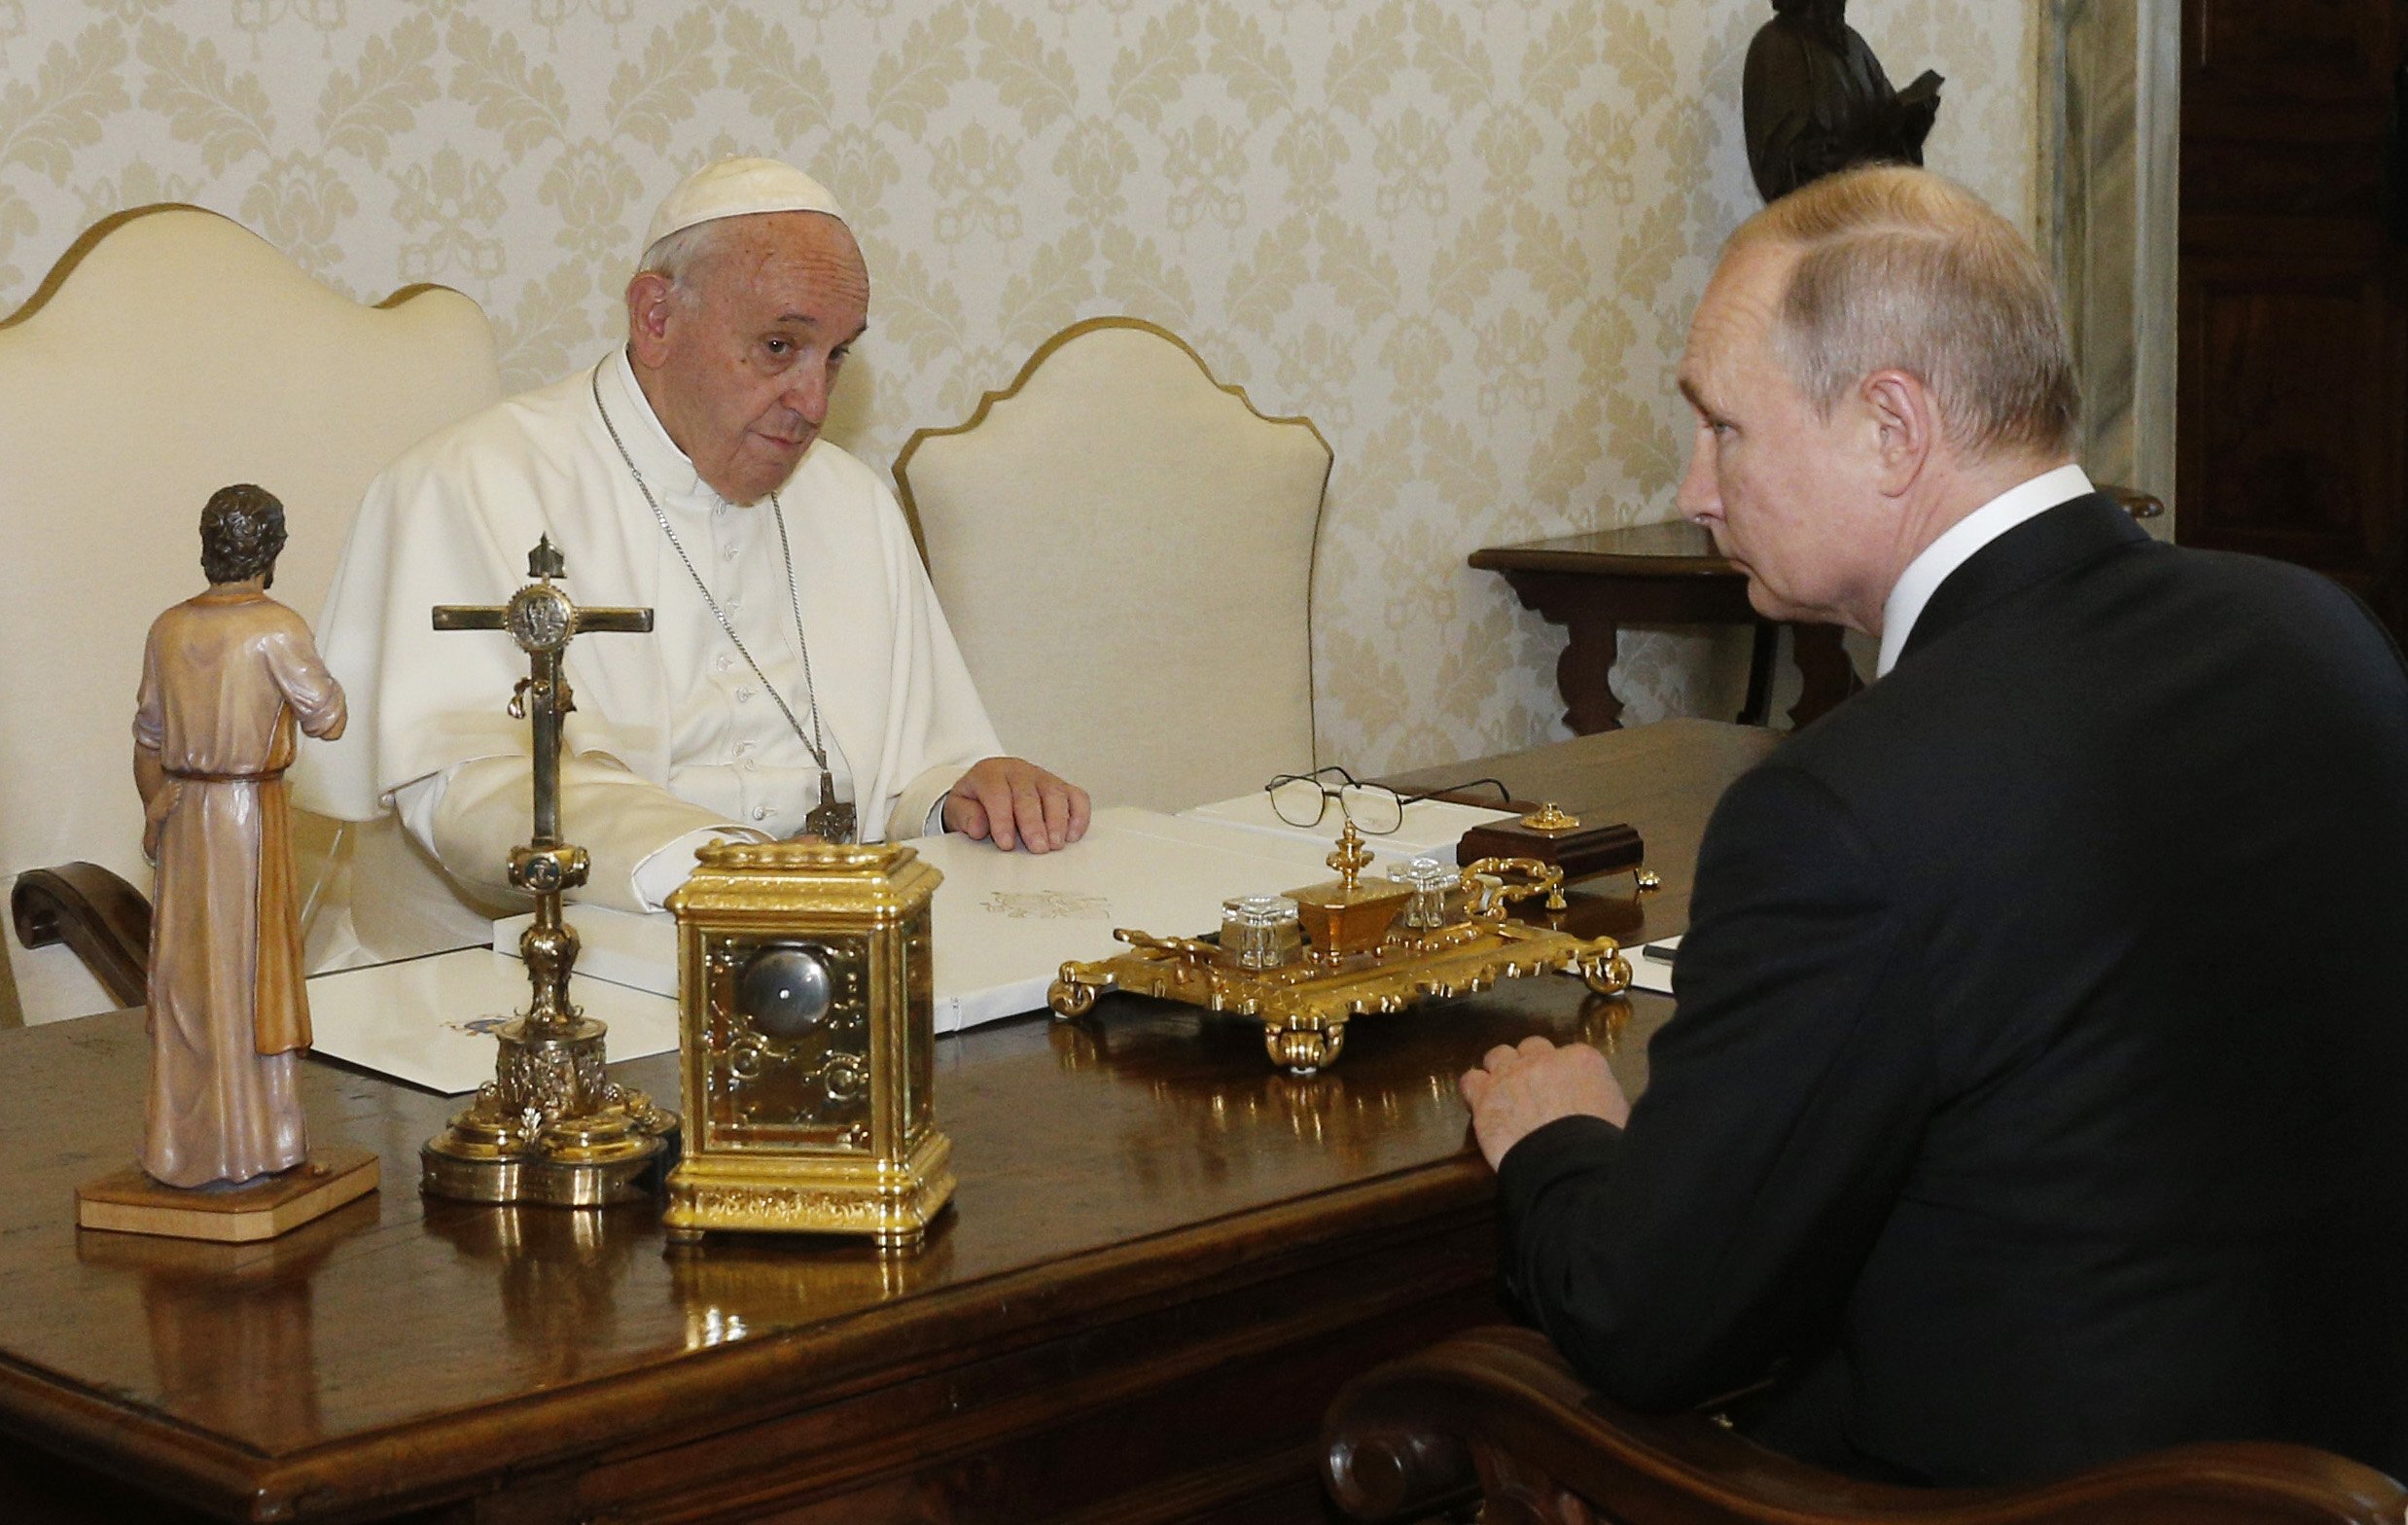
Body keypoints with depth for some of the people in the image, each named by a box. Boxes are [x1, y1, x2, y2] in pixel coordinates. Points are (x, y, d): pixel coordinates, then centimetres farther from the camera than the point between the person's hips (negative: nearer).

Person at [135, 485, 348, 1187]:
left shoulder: (168, 629, 2)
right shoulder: (277, 629, -14)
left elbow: (148, 741, 9)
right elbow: (328, 719, -7)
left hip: (183, 813, 5)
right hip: (251, 812, -5)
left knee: (184, 977, 12)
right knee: (247, 971, 3)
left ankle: (177, 1142, 19)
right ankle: (245, 1146, 9)